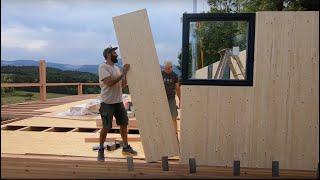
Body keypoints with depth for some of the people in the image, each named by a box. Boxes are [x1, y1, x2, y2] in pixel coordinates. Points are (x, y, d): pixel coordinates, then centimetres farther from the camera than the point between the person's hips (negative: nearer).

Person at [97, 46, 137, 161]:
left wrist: (126, 73, 2)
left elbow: (123, 85, 14)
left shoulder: (116, 68, 12)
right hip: (107, 103, -7)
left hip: (119, 101, 8)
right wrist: (123, 72, -19)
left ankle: (126, 147, 26)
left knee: (123, 124, 12)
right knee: (106, 128, -1)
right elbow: (109, 82, -24)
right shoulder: (103, 67, -11)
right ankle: (101, 150, 17)